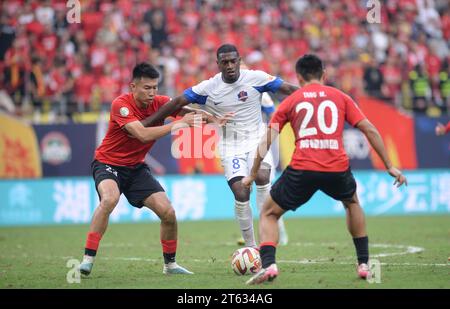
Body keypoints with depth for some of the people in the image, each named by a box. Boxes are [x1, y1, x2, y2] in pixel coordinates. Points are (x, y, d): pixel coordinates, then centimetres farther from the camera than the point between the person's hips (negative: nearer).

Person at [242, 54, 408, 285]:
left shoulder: (291, 101, 15)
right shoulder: (340, 97, 17)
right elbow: (370, 130, 11)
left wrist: (252, 175, 18)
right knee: (352, 203, 35)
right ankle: (364, 264, 28)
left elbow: (266, 141, 10)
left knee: (269, 214, 17)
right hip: (337, 169, 2)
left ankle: (268, 265, -8)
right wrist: (389, 167, 15)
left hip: (302, 169, -2)